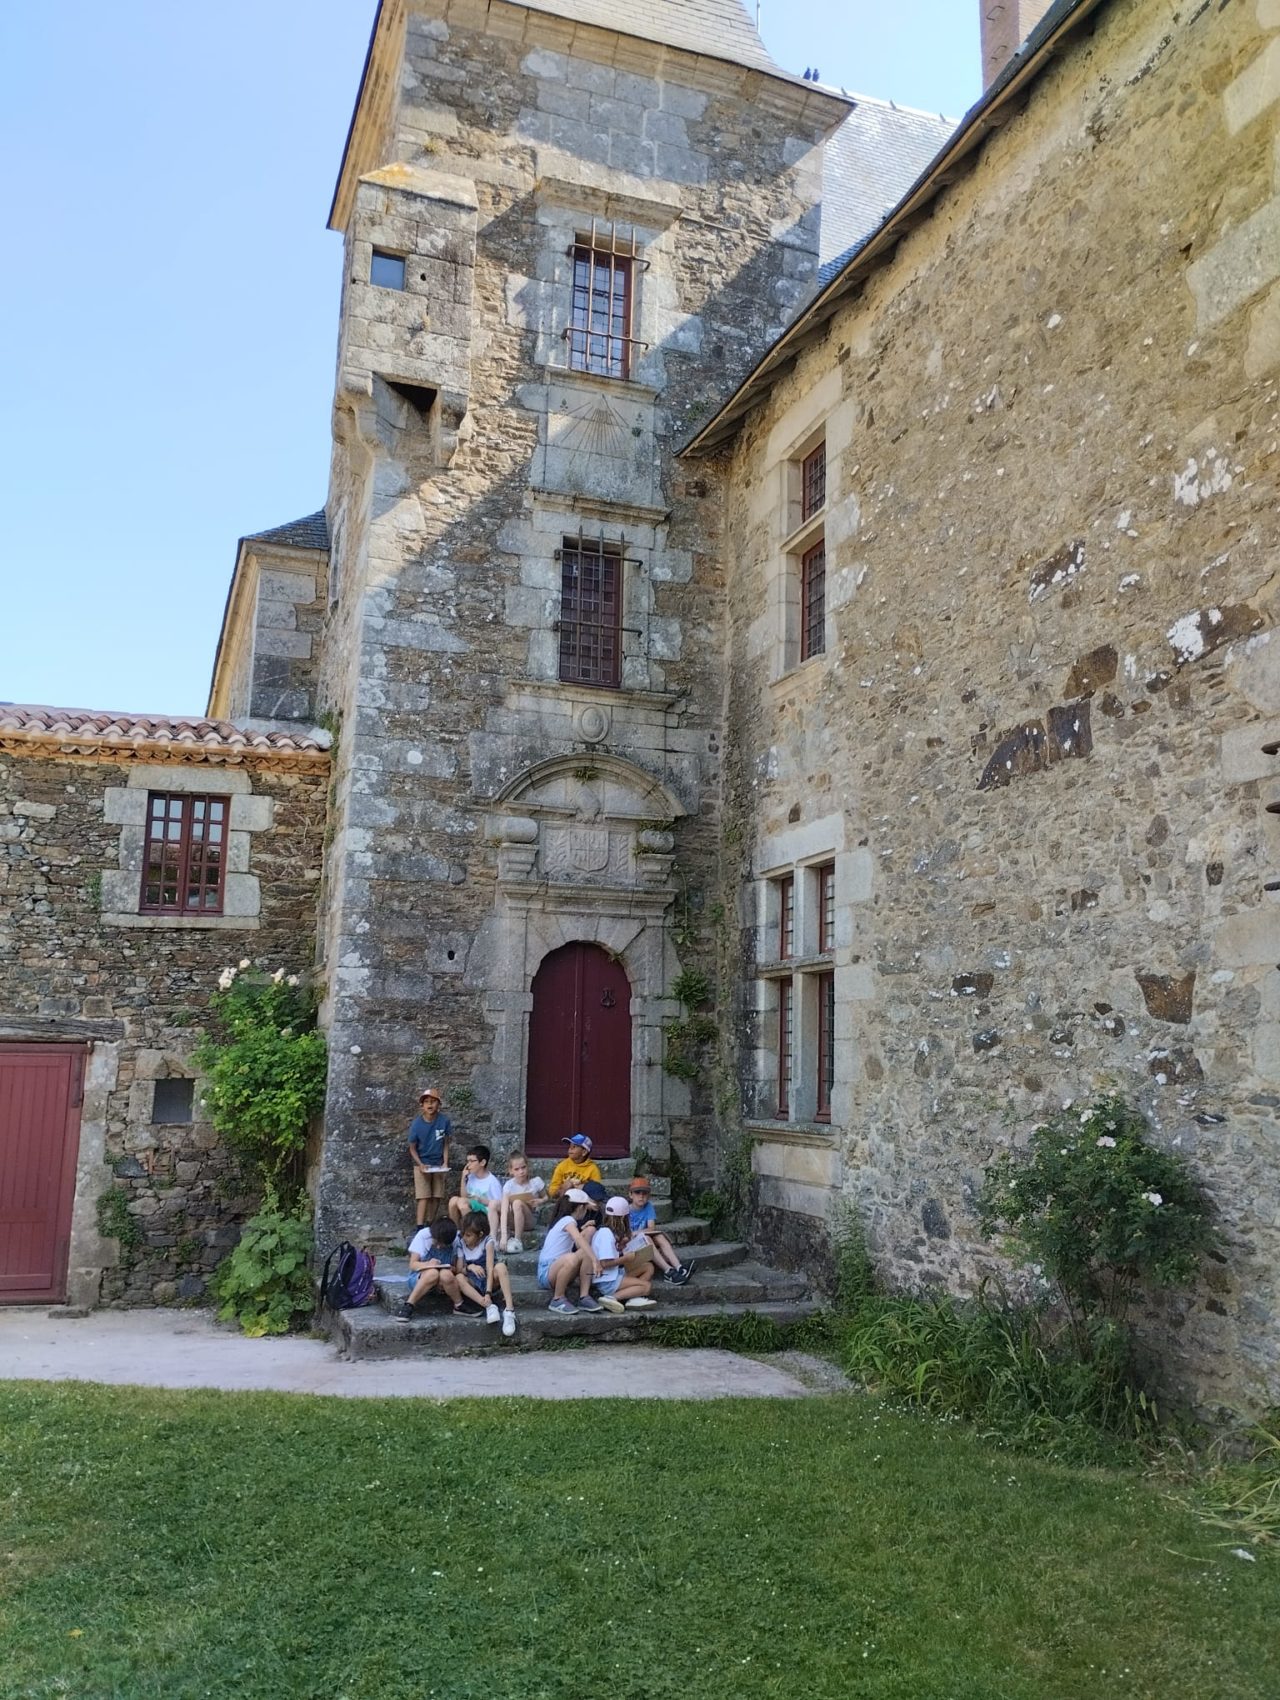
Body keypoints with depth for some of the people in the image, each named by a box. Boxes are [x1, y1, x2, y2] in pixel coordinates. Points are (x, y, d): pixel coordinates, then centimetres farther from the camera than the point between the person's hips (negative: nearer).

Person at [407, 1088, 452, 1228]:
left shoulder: (444, 1121, -13)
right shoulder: (416, 1124, -16)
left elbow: (446, 1144, -1)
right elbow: (412, 1148, -5)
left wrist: (445, 1163, -9)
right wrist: (420, 1164, -17)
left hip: (439, 1165, 2)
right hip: (422, 1164, -2)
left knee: (437, 1197, 4)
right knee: (424, 1197, -10)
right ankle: (420, 1228, -12)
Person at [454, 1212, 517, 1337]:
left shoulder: (487, 1241, -16)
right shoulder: (461, 1243, -7)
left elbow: (490, 1268, -25)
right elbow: (458, 1270, -7)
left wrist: (488, 1293, -35)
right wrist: (469, 1267, -29)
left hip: (489, 1278, -3)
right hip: (473, 1281, 3)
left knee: (500, 1266, -35)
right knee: (459, 1278, -30)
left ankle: (509, 1310, -43)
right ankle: (489, 1306, -37)